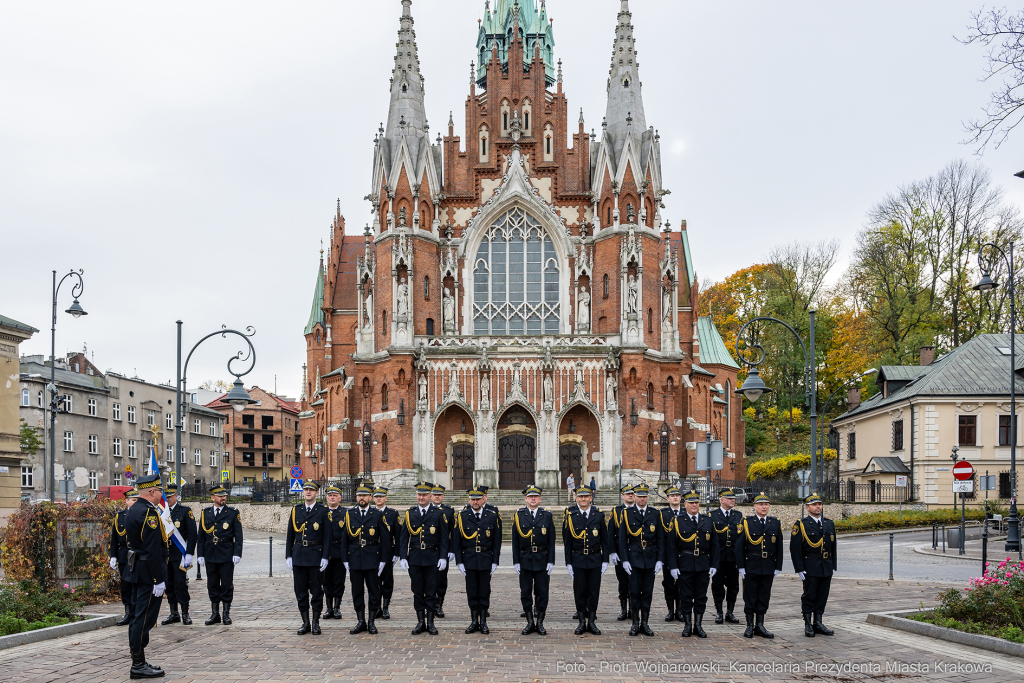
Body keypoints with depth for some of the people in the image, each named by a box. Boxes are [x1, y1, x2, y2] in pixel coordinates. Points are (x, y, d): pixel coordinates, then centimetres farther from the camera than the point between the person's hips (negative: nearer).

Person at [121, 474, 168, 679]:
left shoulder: (134, 510, 13)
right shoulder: (149, 513, -18)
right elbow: (153, 550, -22)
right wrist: (158, 580, -20)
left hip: (136, 569, 10)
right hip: (148, 573, -10)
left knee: (137, 617, 13)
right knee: (144, 618, -5)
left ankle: (138, 662, 20)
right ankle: (139, 665, -2)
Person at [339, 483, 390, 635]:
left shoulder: (378, 515, 1)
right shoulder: (349, 515, 6)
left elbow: (385, 539, 1)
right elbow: (344, 539, 8)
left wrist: (383, 560, -4)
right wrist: (345, 560, 3)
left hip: (372, 560, -2)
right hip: (354, 560, 2)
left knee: (374, 592, 2)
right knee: (357, 592, 6)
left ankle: (371, 622, 11)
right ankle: (361, 622, 14)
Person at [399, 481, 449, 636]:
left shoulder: (438, 513, 2)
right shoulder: (409, 513, 6)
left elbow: (444, 538, 2)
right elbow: (404, 537, 6)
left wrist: (443, 557, -6)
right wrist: (403, 557, -1)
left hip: (432, 559, -2)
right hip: (414, 558, 2)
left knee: (431, 592, 2)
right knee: (417, 592, 6)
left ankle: (430, 622, 10)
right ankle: (420, 622, 14)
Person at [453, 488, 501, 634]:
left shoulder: (492, 516, 2)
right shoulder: (461, 516, 1)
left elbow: (496, 541, 4)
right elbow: (456, 541, 2)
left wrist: (495, 562, -1)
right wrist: (459, 561, -3)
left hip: (486, 560, 0)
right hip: (469, 559, 0)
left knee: (485, 591, 4)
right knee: (472, 591, 6)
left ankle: (483, 622, 13)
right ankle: (474, 622, 15)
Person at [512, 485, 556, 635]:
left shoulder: (547, 516, 3)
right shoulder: (518, 515, 3)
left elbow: (551, 541, 3)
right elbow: (515, 540, 3)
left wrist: (551, 561, -4)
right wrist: (516, 561, -2)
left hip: (542, 559, 0)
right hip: (525, 559, 0)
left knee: (542, 593, 2)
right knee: (525, 593, 4)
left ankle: (540, 623, 12)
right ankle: (530, 623, 14)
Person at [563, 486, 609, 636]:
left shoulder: (599, 515, 3)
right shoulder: (570, 515, 0)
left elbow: (605, 539, 7)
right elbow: (567, 541, 3)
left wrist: (605, 560, 2)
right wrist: (568, 562, 0)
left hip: (595, 559, 1)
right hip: (577, 560, -1)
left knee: (594, 591, 4)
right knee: (580, 592, 3)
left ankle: (592, 622, 13)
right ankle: (582, 622, 13)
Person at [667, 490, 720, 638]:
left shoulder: (708, 521, 8)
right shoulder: (677, 522, 1)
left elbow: (714, 545, 9)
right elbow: (672, 546, -1)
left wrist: (714, 565, 2)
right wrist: (673, 566, -8)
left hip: (703, 565, 2)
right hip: (684, 565, -2)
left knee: (701, 596, 6)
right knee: (685, 596, 2)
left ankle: (698, 625, 15)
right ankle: (687, 625, 13)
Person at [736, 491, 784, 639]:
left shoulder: (775, 523, 7)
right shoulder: (746, 522, -2)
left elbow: (779, 547, 10)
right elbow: (740, 546, -2)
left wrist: (778, 567, 5)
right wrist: (741, 566, -7)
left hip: (768, 567, 3)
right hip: (751, 566, -3)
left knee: (764, 597, 7)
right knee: (750, 597, 2)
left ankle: (760, 626, 15)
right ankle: (750, 626, 11)